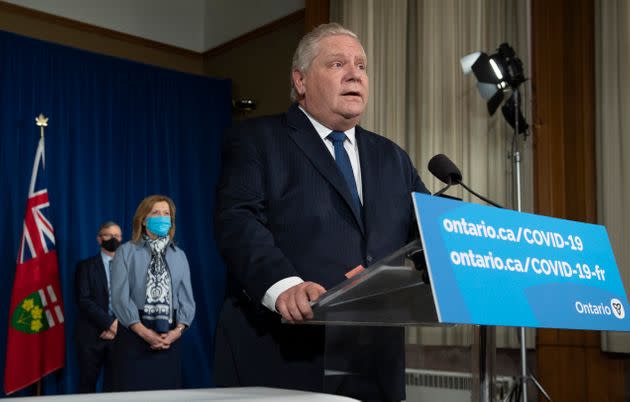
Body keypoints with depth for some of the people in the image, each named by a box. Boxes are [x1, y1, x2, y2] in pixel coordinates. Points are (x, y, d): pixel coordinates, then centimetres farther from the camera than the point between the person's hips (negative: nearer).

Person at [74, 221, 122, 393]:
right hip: (92, 334, -2)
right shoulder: (86, 266, 4)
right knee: (87, 384, 3)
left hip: (120, 334, 2)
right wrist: (109, 323, -15)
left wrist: (119, 325, -10)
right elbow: (83, 300, -7)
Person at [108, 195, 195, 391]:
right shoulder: (126, 252, 1)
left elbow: (186, 297, 6)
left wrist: (178, 329, -10)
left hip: (169, 337, 3)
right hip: (134, 333, -3)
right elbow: (120, 296, -7)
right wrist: (143, 331, -15)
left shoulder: (179, 256, 11)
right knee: (133, 390, -4)